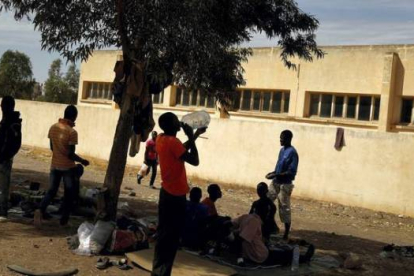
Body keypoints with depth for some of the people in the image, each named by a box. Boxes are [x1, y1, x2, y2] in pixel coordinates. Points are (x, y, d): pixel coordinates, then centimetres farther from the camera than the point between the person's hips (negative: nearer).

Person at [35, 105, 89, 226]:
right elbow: (71, 154, -19)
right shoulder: (72, 132, -19)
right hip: (68, 167, -5)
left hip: (54, 165, 5)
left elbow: (52, 147, 10)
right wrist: (82, 161, -4)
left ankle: (41, 210, -9)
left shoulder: (53, 128, 1)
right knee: (69, 193, 11)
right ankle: (64, 219, 14)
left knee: (52, 190, 15)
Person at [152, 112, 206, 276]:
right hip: (176, 196, -9)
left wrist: (194, 136, 19)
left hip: (167, 192, 9)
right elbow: (194, 161, -22)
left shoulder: (161, 139, 7)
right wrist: (191, 137, -15)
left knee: (164, 234, 17)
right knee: (171, 237, -1)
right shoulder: (172, 141, -21)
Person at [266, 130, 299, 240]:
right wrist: (273, 173, 3)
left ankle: (286, 234, 10)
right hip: (276, 182, 9)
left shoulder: (292, 152, -17)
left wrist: (276, 175, -24)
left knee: (284, 208, -1)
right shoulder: (282, 150, 10)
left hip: (285, 184, -9)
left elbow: (291, 172, -21)